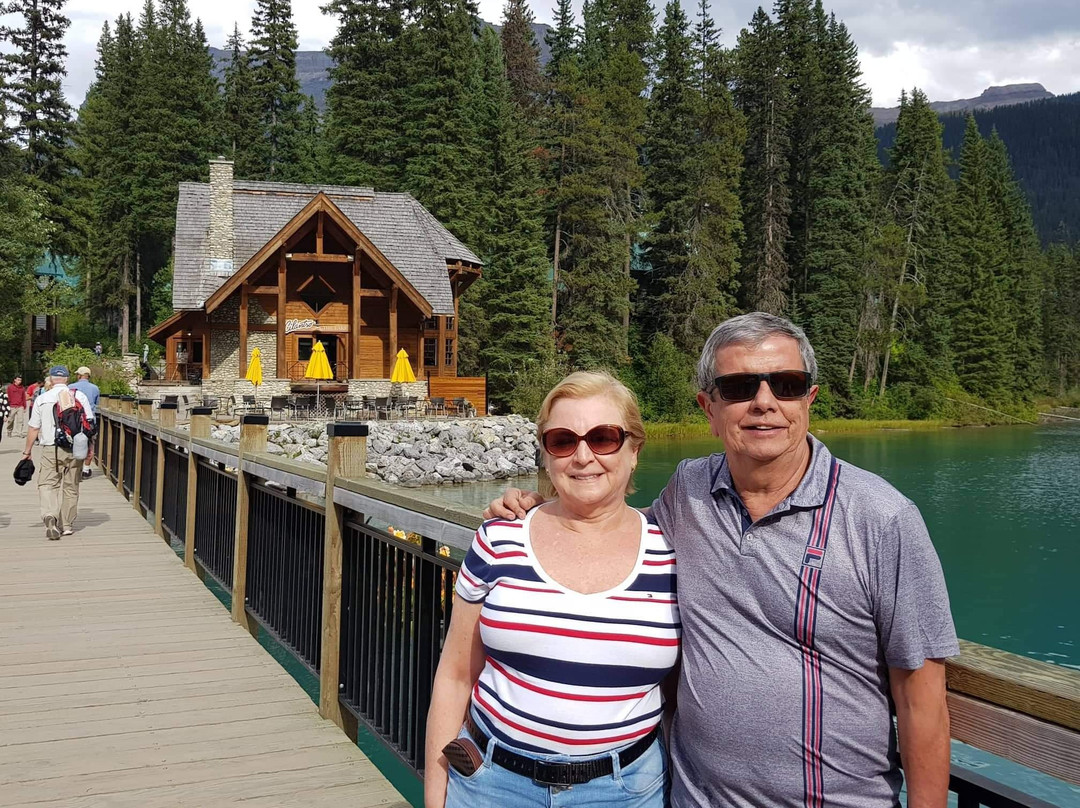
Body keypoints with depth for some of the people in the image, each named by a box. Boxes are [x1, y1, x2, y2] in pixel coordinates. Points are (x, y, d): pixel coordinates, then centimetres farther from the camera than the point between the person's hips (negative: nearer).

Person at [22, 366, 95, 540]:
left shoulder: (42, 399, 1)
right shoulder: (80, 396, 2)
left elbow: (33, 428, 3)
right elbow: (89, 423, 0)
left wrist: (27, 452, 11)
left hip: (51, 449, -2)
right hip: (75, 449, 2)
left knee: (47, 485, 3)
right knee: (71, 487, 12)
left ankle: (50, 516, -21)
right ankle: (66, 525, 18)